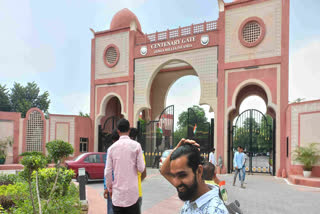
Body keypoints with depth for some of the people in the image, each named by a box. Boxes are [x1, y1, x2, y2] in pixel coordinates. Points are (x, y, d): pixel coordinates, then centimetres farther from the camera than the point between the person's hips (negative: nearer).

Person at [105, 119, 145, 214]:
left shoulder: (112, 148, 1)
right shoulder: (136, 145, -5)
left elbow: (108, 172, 2)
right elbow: (141, 168, -6)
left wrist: (109, 188, 16)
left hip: (117, 193, 2)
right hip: (132, 192, -2)